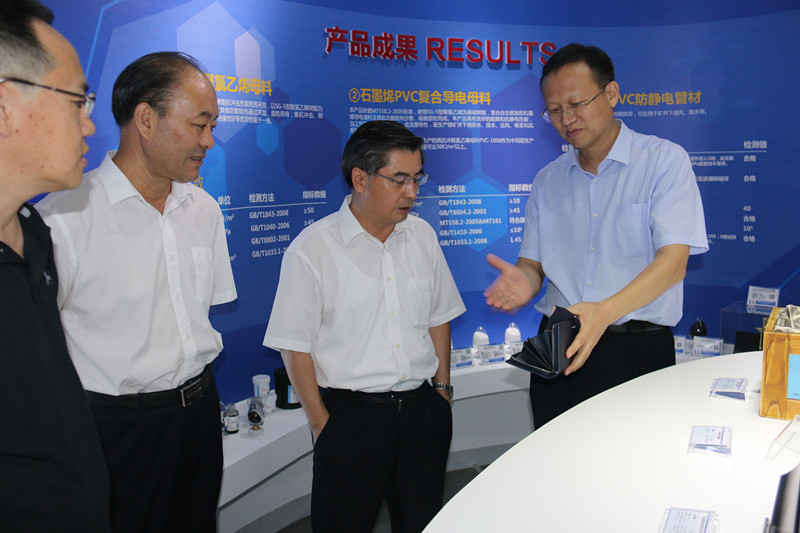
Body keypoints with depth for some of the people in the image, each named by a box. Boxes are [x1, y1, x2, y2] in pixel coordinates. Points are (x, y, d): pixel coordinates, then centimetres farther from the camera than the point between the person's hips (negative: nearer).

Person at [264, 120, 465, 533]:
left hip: (422, 410, 5)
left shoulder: (422, 236, 5)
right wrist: (321, 422, -7)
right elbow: (295, 346, -8)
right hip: (350, 417, -4)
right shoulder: (312, 248, -10)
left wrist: (442, 387, 11)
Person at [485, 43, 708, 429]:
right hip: (557, 349, 4)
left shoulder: (664, 161, -2)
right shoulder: (547, 180, 13)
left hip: (637, 352, -3)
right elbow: (532, 263, 12)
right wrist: (524, 281, -14)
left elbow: (673, 261, -13)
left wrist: (605, 311, -28)